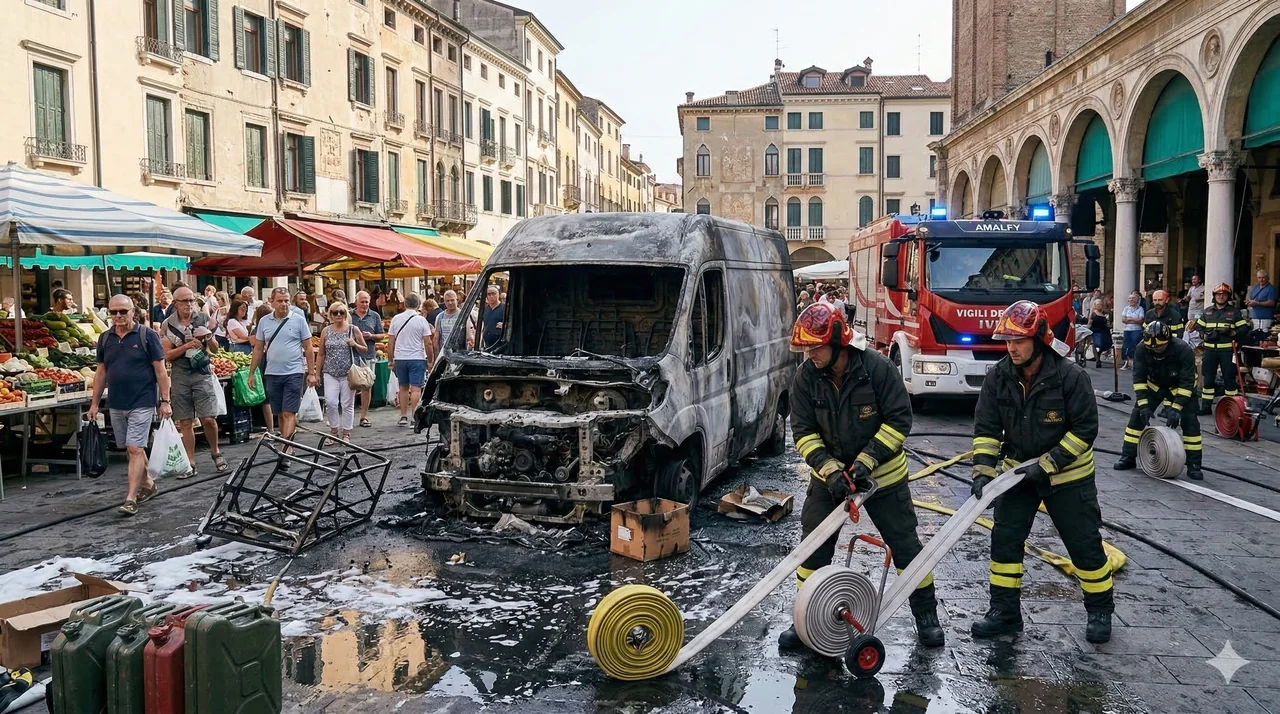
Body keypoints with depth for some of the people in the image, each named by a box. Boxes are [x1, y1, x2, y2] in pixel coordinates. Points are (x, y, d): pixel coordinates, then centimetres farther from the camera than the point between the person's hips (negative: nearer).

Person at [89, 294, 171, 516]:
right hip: (116, 404, 5)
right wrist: (94, 402, 12)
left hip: (142, 403, -5)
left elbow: (160, 371, -6)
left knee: (135, 449, -10)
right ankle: (147, 485, 32)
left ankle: (131, 499, -10)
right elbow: (101, 373, 14)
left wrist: (164, 401, -9)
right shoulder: (105, 338, 8)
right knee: (133, 448, 15)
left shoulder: (147, 335, -6)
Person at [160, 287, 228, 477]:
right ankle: (191, 464, 12)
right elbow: (167, 355, -2)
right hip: (180, 377, 0)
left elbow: (215, 349, 9)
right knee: (185, 423, 5)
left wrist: (210, 338, -12)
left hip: (202, 374, 0)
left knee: (209, 419, -8)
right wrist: (187, 346, -16)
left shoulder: (203, 319, 4)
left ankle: (215, 452, 17)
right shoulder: (168, 325, 1)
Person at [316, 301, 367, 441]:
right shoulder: (326, 331, 7)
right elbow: (321, 354, 11)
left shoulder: (353, 329, 3)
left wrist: (355, 345, -11)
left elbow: (364, 348, 10)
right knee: (330, 402, -10)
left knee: (347, 404, 3)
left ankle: (346, 434, 14)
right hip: (330, 373, 1)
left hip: (348, 373, -1)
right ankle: (333, 431, 8)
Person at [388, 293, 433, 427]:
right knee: (416, 388, -3)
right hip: (417, 358, -3)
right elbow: (428, 343, -7)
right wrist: (430, 359, 3)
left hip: (400, 358, 3)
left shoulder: (396, 319, 4)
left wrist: (391, 360, 13)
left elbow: (391, 343, 6)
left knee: (403, 387, 14)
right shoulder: (421, 320, -6)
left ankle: (403, 417, 17)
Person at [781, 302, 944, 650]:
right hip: (829, 474, 2)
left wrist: (866, 461, -23)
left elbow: (899, 420, -17)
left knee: (905, 543, 6)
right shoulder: (806, 377, -11)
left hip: (882, 474, -2)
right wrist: (829, 469, -21)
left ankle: (926, 614, 26)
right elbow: (803, 431, -8)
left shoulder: (878, 368, -21)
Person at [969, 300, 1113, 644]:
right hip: (1017, 472, 4)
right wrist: (983, 472, -19)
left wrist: (1047, 465, -22)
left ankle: (1100, 610, 26)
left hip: (1067, 475, -3)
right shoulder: (998, 377, -10)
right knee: (1004, 538, 1)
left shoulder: (1071, 376, -20)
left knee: (1084, 543, 5)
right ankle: (1005, 611, 13)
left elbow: (1084, 430, -17)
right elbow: (987, 428, -8)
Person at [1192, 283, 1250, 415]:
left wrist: (1232, 333, -18)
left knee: (1229, 379, 0)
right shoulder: (1207, 312, 13)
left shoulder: (1235, 312, 3)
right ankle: (1206, 407, 13)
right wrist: (1204, 335, -6)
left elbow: (1244, 329, 0)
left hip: (1227, 350, -3)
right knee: (1208, 379, 6)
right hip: (1210, 350, 3)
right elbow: (1199, 326, 15)